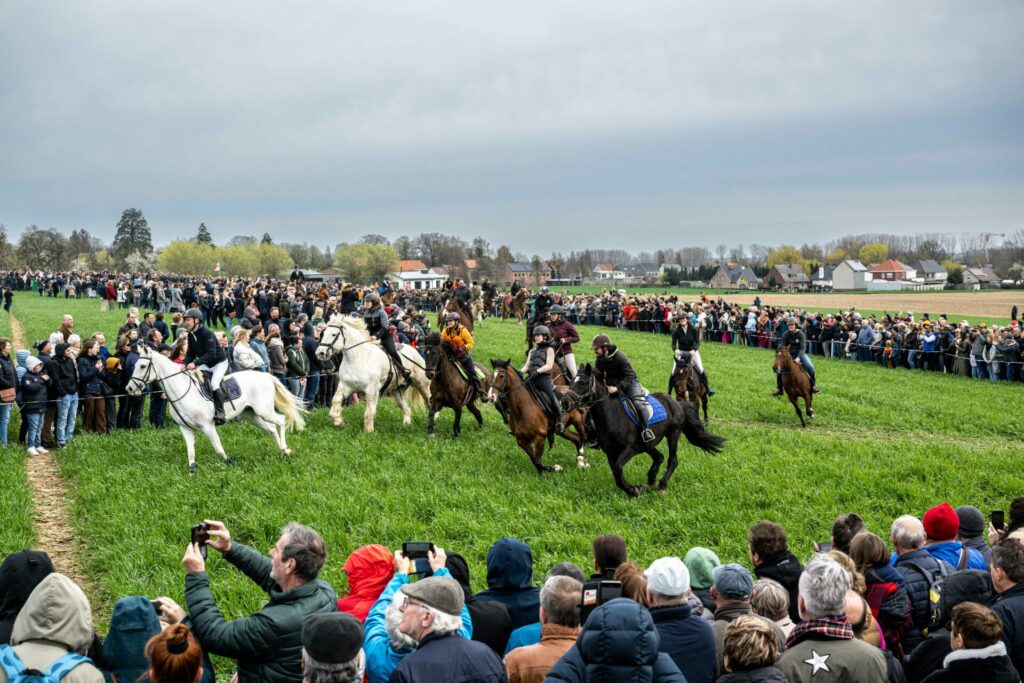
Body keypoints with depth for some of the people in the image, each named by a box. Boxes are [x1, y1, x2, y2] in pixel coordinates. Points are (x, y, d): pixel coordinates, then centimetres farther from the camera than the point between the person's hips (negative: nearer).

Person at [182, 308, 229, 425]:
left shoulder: (207, 333, -26)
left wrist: (195, 363, -41)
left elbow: (211, 354, -33)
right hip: (206, 364, 9)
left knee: (214, 383, -28)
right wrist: (186, 365, -19)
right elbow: (190, 353, 2)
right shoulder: (191, 335, -2)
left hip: (219, 362, -9)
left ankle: (220, 414, -23)